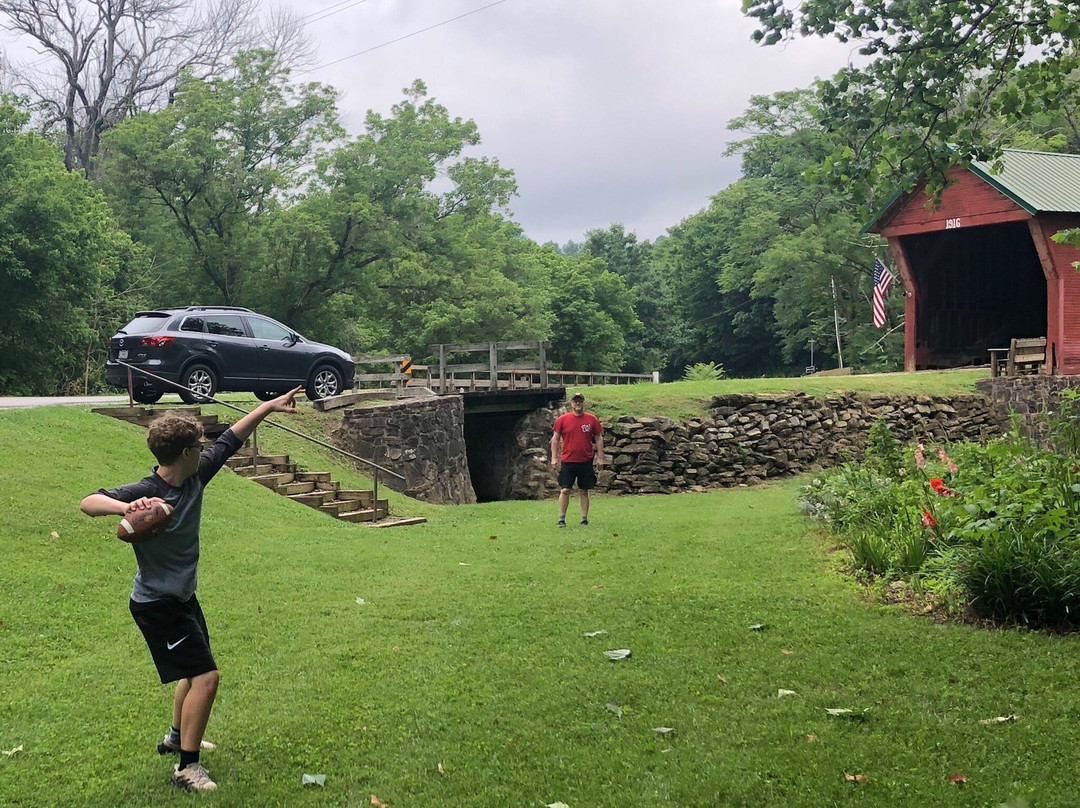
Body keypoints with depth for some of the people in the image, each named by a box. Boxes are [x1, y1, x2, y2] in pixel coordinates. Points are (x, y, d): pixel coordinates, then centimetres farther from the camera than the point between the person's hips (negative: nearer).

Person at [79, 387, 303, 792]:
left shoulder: (195, 477, -7)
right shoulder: (144, 492, -28)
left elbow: (229, 441, 6)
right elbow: (88, 502, -41)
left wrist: (269, 407, 8)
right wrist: (125, 507, -61)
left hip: (184, 597, 9)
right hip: (157, 604, -9)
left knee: (195, 670, 25)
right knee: (206, 676, -12)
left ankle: (178, 737, 48)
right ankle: (186, 767, 0)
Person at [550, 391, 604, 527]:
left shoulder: (592, 419, 3)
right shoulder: (562, 419, 0)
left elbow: (598, 438, 8)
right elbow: (555, 439, 5)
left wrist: (600, 457, 3)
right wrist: (554, 457, -1)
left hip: (586, 461, 1)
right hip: (568, 461, -1)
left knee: (584, 491, 7)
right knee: (564, 490, -4)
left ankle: (584, 519, 13)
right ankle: (561, 519, 2)